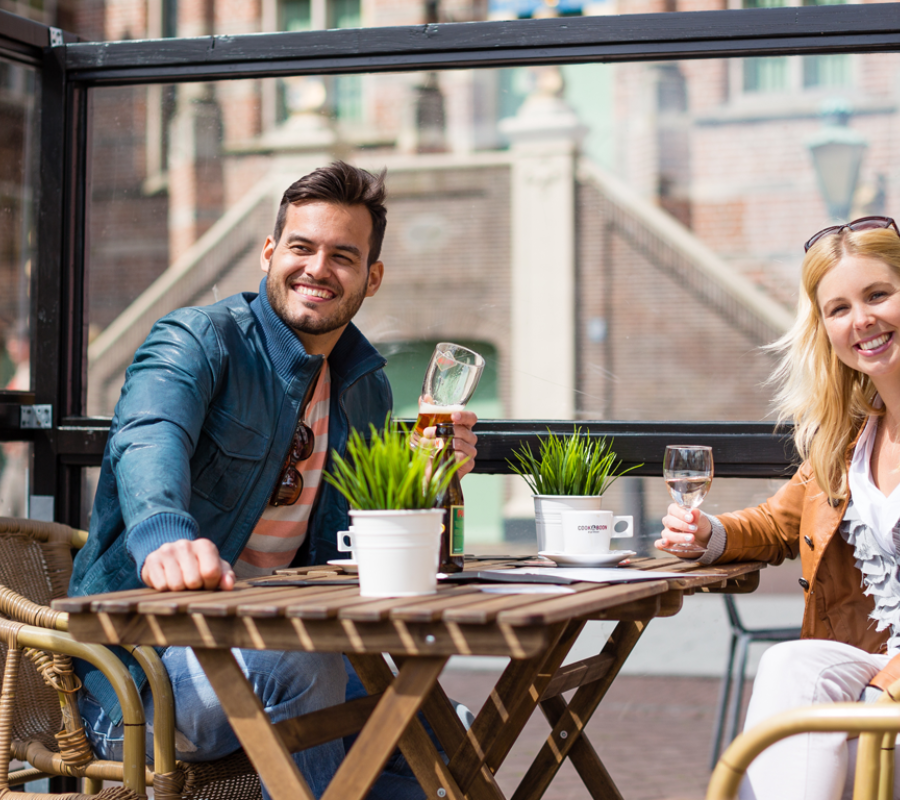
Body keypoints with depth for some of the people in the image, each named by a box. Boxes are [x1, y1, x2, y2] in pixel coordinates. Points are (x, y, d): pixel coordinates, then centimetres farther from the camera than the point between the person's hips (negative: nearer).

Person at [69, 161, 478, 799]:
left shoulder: (367, 388, 11)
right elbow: (147, 442, -32)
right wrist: (164, 538, -55)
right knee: (306, 670, -33)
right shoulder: (195, 342, -9)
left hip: (270, 640, 7)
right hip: (141, 659, -6)